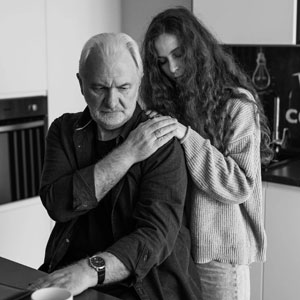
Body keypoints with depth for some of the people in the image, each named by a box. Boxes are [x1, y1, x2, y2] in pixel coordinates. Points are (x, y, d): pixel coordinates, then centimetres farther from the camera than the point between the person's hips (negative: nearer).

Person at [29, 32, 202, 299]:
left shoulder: (161, 145, -9)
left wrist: (90, 270, -35)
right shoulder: (64, 130, 4)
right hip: (66, 273, 3)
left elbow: (156, 234, -19)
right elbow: (57, 205, -12)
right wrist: (127, 154, -18)